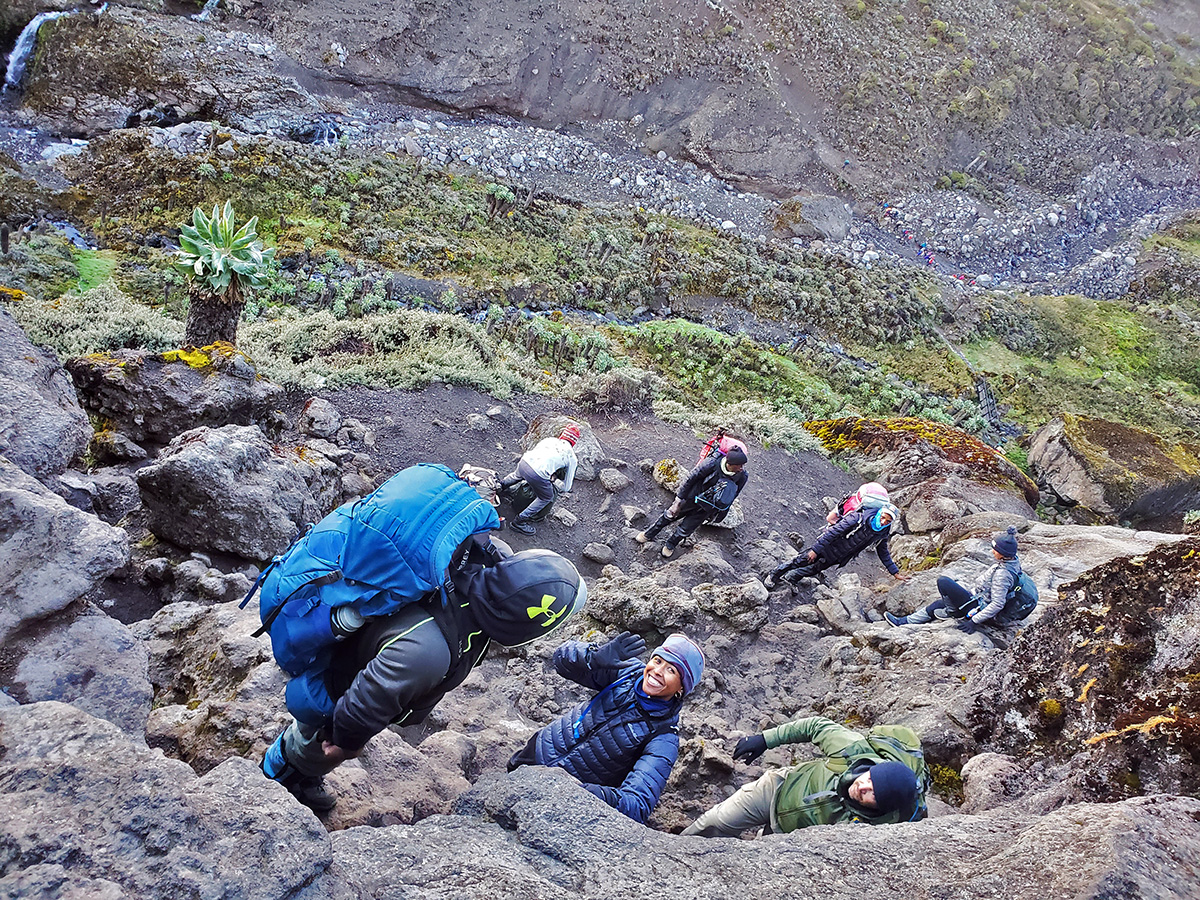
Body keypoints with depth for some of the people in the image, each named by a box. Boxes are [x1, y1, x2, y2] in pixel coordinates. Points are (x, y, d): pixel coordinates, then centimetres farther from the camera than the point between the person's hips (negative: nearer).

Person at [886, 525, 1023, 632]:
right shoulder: (1012, 561, -1)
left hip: (978, 609, -10)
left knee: (943, 581, -17)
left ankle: (952, 611, 6)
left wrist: (974, 621, -27)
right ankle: (904, 621, 27)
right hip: (981, 600, 10)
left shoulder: (1002, 574, -30)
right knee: (939, 603, 20)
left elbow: (997, 604, -30)